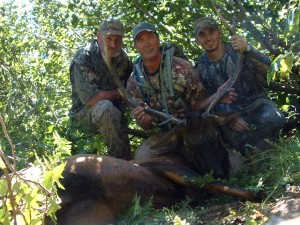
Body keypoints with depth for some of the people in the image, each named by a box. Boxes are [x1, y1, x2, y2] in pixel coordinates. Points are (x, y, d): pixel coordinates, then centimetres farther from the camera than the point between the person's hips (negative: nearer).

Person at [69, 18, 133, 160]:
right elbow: (89, 98, -27)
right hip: (85, 113, -7)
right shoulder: (83, 59, -19)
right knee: (105, 107, -36)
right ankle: (122, 159, -26)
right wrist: (119, 92, -15)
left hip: (116, 109, 7)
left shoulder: (121, 57, 1)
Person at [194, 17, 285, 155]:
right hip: (230, 111, 1)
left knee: (272, 118, -33)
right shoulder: (201, 67, 1)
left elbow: (266, 68, -24)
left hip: (257, 103, -1)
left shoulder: (238, 50, -7)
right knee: (233, 135, -32)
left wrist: (247, 49, -45)